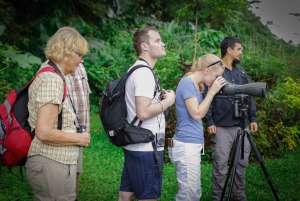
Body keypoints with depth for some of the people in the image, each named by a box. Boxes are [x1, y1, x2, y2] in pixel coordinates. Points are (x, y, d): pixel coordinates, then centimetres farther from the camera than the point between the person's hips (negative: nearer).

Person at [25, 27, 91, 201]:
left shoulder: (47, 76, 13)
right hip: (52, 165, -10)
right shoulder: (53, 80, -17)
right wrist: (79, 138, -11)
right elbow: (44, 132, -24)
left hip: (51, 163, 10)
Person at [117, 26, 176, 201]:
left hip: (135, 145, 10)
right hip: (146, 148, -10)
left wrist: (159, 98, 12)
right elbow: (143, 112, -26)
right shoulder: (144, 73, -17)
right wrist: (167, 101, -12)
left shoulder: (136, 69, 14)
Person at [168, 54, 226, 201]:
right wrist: (212, 92, -15)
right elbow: (197, 114, -18)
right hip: (186, 146, -10)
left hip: (193, 145, 10)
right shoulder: (187, 83, -14)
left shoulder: (195, 85, 14)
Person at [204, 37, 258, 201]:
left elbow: (249, 95, 18)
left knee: (242, 162, 10)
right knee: (220, 164, -2)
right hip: (221, 127, -6)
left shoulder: (241, 71, 14)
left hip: (242, 126, 6)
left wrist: (252, 118, 11)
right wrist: (209, 121, -14)